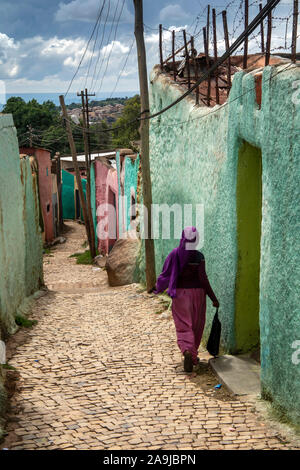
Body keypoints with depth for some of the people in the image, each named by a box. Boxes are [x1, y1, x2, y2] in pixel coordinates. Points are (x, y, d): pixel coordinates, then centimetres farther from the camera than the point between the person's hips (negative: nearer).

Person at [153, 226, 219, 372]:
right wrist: (213, 298, -7)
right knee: (196, 326, 16)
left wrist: (158, 288, 19)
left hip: (180, 293, 1)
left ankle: (187, 351, -29)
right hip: (197, 293, -1)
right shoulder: (198, 256, -11)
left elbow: (165, 274, 0)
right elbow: (203, 278, -14)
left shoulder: (174, 254, -4)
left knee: (184, 327, -2)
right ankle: (193, 357, 26)